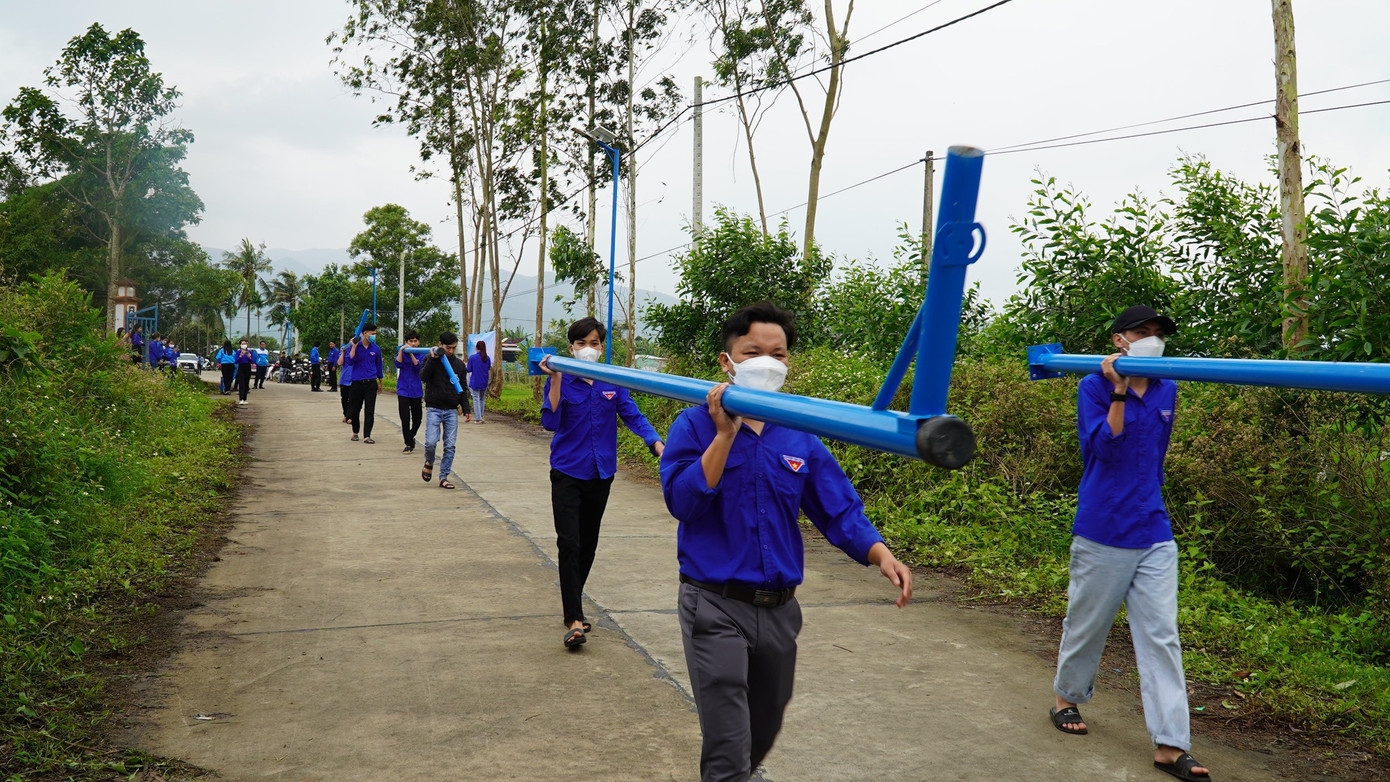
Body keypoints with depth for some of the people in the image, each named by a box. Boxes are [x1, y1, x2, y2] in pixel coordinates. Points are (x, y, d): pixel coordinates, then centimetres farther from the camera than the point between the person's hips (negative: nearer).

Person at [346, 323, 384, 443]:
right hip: (357, 382, -1)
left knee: (369, 410, -5)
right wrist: (354, 346, -18)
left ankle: (366, 436, -3)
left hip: (371, 383, 1)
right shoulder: (354, 346, -1)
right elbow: (350, 361, -13)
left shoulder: (376, 348, 5)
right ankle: (355, 432, 27)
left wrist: (380, 383, 20)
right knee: (356, 409, 9)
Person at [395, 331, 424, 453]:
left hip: (416, 390, 1)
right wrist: (402, 350, -21)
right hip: (403, 389, -1)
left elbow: (418, 366, -14)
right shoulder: (401, 351, 4)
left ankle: (410, 437, 35)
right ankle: (409, 444, 3)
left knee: (417, 419, 8)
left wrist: (411, 353, -24)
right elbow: (398, 364, -12)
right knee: (405, 418, -6)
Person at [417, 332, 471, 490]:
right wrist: (433, 359, -22)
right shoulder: (430, 359, 1)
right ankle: (429, 463, 19)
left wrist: (466, 409, 10)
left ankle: (443, 477, 8)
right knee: (431, 442, -13)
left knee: (450, 446, -2)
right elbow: (423, 377, -16)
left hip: (452, 410, 3)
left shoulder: (459, 364, 10)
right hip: (434, 409, -3)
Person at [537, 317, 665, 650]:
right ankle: (574, 619, -10)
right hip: (567, 473, -4)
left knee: (588, 544, 14)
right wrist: (556, 380, -26)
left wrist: (658, 444, -21)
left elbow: (633, 415, -5)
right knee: (569, 544, -12)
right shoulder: (561, 380, -7)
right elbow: (550, 422, -18)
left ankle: (571, 600, 33)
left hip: (601, 473, 4)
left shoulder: (612, 381, 1)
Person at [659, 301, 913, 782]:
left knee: (764, 730, 24)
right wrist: (725, 434, -23)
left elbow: (839, 509, 1)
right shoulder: (695, 425, -7)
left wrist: (880, 554, -16)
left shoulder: (800, 438, 4)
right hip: (715, 606, -5)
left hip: (779, 609, 5)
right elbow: (681, 501, -19)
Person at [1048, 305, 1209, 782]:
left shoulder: (1167, 393, 10)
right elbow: (1104, 446, -19)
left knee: (1162, 636, -1)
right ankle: (1066, 697, 36)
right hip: (1102, 533, -4)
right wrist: (1120, 391, -23)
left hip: (1154, 534, 4)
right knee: (1087, 624, 11)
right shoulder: (1095, 387, -5)